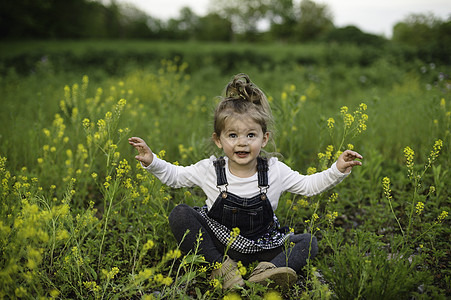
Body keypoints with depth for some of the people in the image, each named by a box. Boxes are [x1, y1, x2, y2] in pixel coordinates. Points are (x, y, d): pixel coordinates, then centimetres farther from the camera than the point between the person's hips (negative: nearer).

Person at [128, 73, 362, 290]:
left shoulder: (275, 171, -9)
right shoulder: (210, 170, -10)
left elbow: (309, 185, 2)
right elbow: (175, 176, 4)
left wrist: (337, 170, -10)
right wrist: (151, 161, -11)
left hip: (259, 249, 1)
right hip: (216, 245, -1)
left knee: (308, 242, -14)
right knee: (180, 214, -24)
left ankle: (267, 271, -35)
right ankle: (222, 267, -25)